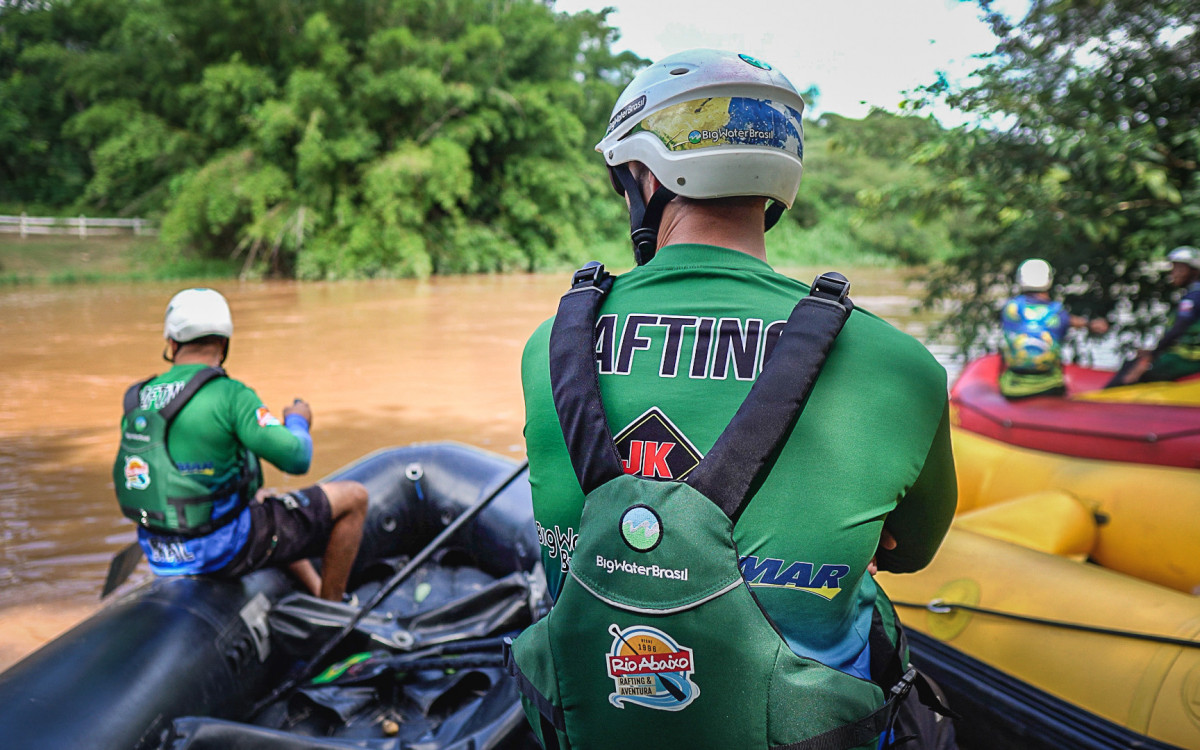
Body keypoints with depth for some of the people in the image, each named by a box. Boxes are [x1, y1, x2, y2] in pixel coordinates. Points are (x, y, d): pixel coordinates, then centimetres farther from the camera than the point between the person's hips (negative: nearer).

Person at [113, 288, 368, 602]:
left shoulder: (136, 398, 2)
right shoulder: (230, 394, -19)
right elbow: (296, 458, -20)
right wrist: (297, 421, 1)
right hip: (224, 550, -8)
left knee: (262, 497, 36)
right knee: (352, 496, 3)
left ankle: (319, 592, 37)